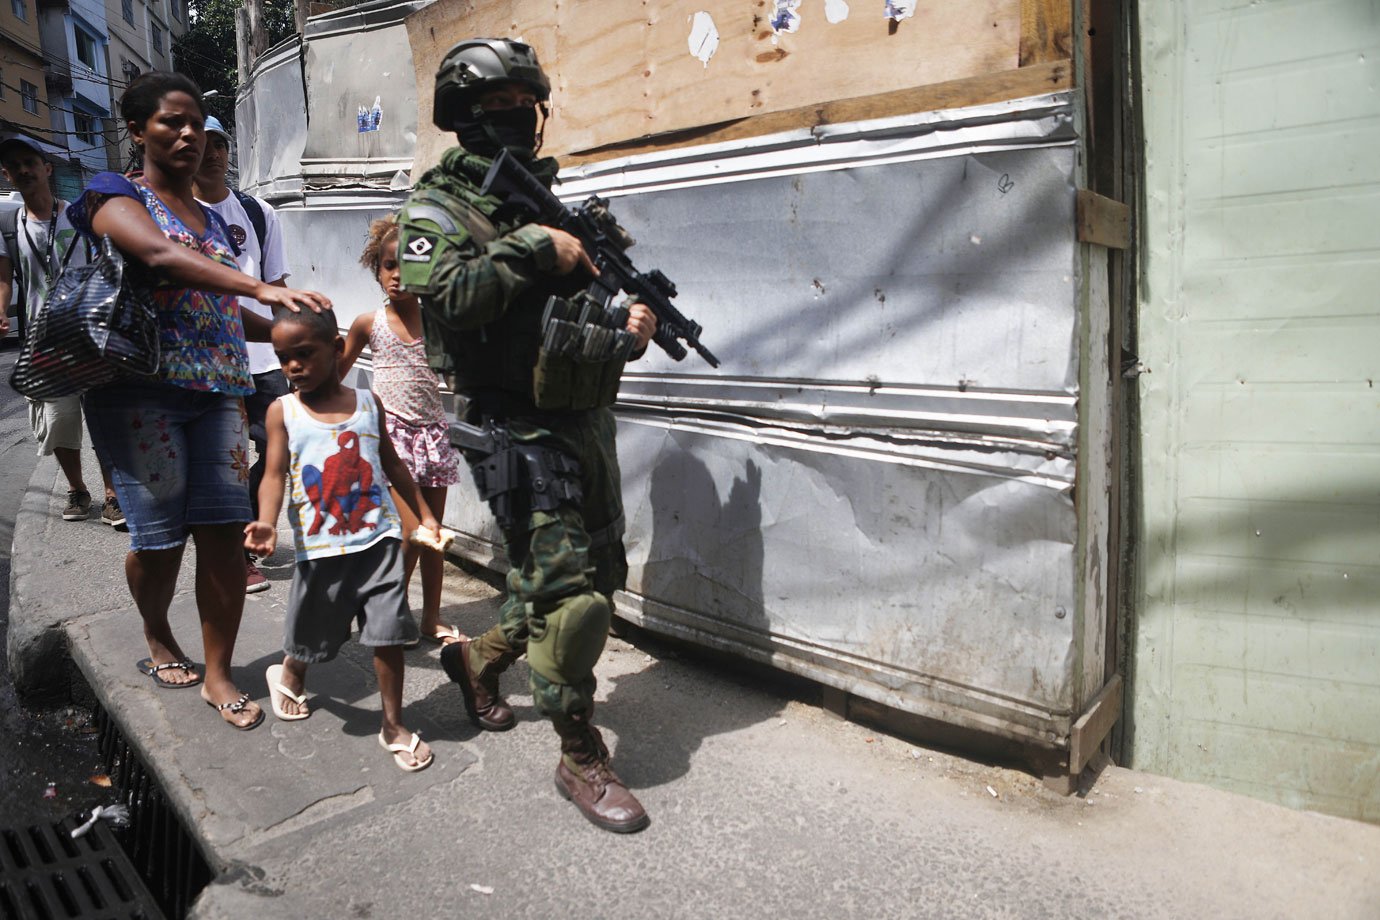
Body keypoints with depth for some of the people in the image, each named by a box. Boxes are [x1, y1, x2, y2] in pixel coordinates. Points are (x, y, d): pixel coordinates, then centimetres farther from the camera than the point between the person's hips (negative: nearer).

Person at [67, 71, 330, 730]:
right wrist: (263, 289, -36)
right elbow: (161, 255, -22)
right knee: (160, 537, -1)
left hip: (217, 391, 5)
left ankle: (217, 675, 9)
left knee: (225, 531, -2)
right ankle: (157, 638, 29)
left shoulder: (211, 219, 20)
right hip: (141, 388, -5)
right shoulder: (117, 198, 0)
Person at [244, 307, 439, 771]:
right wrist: (266, 524, -26)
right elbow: (274, 475, -8)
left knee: (388, 635, -1)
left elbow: (393, 465, 12)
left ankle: (393, 726, 15)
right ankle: (288, 675, 50)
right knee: (310, 638, 15)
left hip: (378, 538, 1)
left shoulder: (368, 402, 4)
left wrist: (426, 517, 11)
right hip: (319, 547, 0)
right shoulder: (282, 411, 0)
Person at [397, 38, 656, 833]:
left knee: (598, 574, 16)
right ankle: (582, 759, 10)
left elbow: (586, 292, 23)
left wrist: (632, 318, 1)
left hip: (587, 417, 8)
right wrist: (532, 249, -19)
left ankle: (481, 658, 38)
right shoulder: (439, 209, -5)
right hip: (521, 429, -8)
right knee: (571, 594, -8)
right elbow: (445, 295, -25)